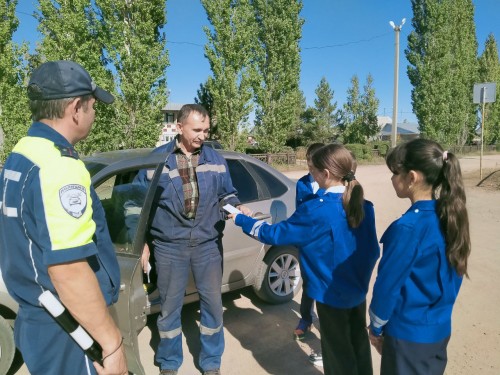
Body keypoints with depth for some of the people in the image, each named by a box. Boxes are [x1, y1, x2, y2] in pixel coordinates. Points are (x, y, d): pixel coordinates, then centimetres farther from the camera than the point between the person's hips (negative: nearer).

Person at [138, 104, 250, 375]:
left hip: (208, 243, 2)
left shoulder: (215, 159, 3)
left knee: (212, 304, 11)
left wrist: (238, 207, -12)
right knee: (170, 306, 13)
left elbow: (226, 194, 11)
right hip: (169, 246, -1)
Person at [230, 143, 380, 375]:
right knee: (358, 342, 23)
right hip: (358, 290, 6)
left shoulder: (316, 210, -24)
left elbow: (274, 234, -16)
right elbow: (373, 251, 4)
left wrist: (240, 219, -4)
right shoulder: (365, 206, -4)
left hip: (332, 293, -6)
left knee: (338, 351, 12)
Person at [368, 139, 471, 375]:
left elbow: (388, 284, -19)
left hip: (409, 333, -7)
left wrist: (376, 327, -3)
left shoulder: (407, 227, -27)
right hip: (440, 328, 7)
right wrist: (435, 312, 18)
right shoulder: (450, 216, -3)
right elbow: (451, 275, 7)